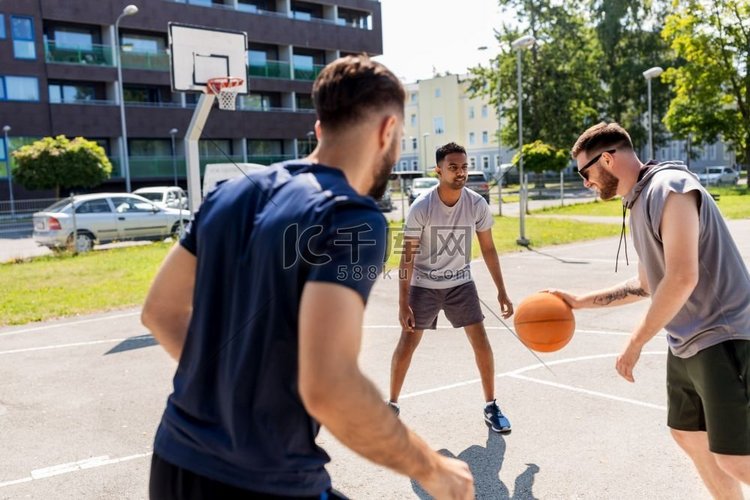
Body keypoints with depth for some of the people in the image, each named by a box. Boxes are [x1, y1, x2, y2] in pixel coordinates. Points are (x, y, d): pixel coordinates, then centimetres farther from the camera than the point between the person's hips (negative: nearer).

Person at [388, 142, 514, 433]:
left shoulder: (477, 205, -12)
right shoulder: (421, 207, -20)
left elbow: (488, 249, -1)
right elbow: (407, 256, -16)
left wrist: (501, 292, -2)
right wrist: (403, 303, -19)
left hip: (461, 283, 2)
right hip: (423, 284, -2)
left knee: (481, 341, -3)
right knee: (407, 343, 1)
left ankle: (491, 406, 14)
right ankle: (392, 404, 19)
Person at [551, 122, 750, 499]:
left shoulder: (669, 188, -16)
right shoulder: (638, 203, 13)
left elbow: (682, 278, -25)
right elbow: (647, 284, 22)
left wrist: (635, 343, -18)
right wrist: (581, 301, 19)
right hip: (686, 345, 10)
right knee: (688, 436, 17)